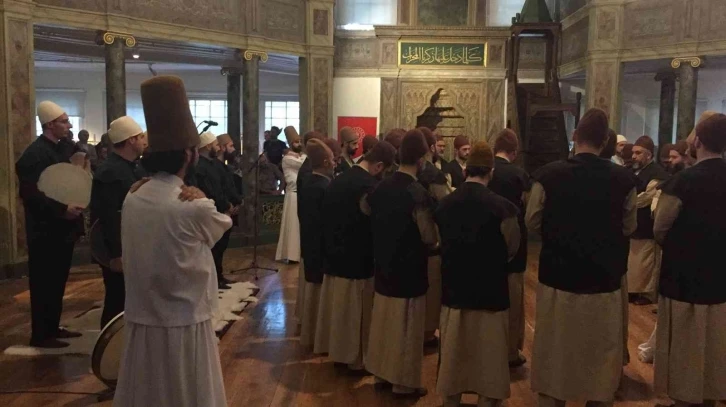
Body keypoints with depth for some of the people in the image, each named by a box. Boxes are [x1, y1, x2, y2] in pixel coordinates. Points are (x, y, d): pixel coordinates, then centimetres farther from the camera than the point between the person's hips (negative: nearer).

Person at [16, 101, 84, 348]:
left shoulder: (58, 150, 14)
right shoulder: (35, 153, -15)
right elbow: (30, 193, -24)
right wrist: (62, 210, -28)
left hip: (61, 229, 9)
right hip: (46, 231, -9)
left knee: (57, 282, 16)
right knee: (44, 284, 0)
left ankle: (53, 327, 26)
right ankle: (40, 335, 9)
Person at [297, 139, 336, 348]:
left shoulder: (305, 185, 4)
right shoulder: (326, 188, -23)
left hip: (309, 245, 9)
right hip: (324, 247, -9)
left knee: (311, 290, 19)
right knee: (321, 292, 3)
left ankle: (308, 334, 31)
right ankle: (318, 335, 14)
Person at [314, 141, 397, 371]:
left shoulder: (338, 180, 5)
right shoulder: (370, 186, -22)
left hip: (335, 256, 8)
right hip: (358, 260, -8)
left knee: (338, 308, 17)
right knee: (357, 312, 7)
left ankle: (338, 351, 30)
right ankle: (356, 358, 19)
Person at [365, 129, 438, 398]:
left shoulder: (381, 188, 0)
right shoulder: (417, 194, -21)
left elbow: (372, 223, 11)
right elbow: (429, 239, -21)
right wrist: (434, 245, 1)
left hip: (384, 267, 7)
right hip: (409, 271, -7)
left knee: (384, 323, 17)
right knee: (406, 329, 6)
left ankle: (381, 374, 30)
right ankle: (404, 383, 17)